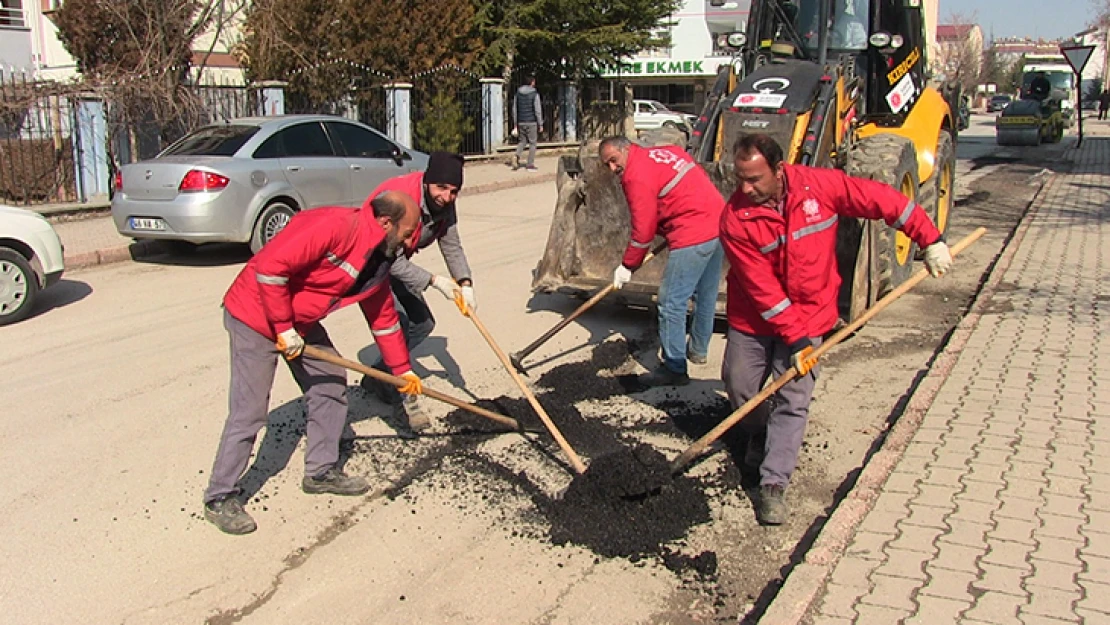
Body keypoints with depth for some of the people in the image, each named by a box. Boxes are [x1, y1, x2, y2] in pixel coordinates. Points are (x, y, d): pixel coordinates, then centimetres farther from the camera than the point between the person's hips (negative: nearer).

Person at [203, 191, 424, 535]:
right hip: (256, 316, -9)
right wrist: (284, 328, -23)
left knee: (331, 384, 12)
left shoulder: (378, 258, 2)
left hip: (300, 322, 9)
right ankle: (220, 499, 7)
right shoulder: (337, 226, -27)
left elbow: (383, 316, 15)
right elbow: (271, 265, -31)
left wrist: (402, 369, 18)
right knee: (249, 412, -7)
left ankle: (321, 471, 27)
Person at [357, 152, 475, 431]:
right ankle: (404, 400, -14)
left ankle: (377, 377, 27)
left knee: (423, 323, 11)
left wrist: (464, 284, -17)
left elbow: (452, 246, -3)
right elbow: (392, 261, -35)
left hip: (397, 265, 9)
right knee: (395, 319, -25)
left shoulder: (445, 204, -10)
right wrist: (434, 281, -30)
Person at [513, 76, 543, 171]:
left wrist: (515, 123, 16)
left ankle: (516, 160, -5)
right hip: (531, 122, -5)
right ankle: (530, 165, 5)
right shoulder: (535, 94, -10)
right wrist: (540, 124, -5)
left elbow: (514, 109, 10)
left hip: (521, 122, 5)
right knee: (532, 143, 5)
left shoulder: (518, 93, 6)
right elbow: (538, 110, -12)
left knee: (521, 141, 16)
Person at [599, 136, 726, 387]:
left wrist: (626, 267, 1)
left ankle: (674, 368, 4)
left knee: (672, 302, -2)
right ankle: (698, 349, 38)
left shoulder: (637, 175, -11)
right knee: (706, 295, 22)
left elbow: (643, 230, -10)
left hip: (692, 238, -10)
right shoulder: (666, 151, 16)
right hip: (720, 225, 10)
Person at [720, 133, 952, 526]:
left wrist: (930, 240, -7)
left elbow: (882, 200, -7)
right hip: (753, 320, 0)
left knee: (793, 400, -6)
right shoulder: (735, 220, -19)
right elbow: (762, 289, -20)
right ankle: (760, 435, 39)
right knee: (738, 387, 6)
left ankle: (773, 484, -2)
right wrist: (794, 339, -22)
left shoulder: (819, 186, -16)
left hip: (807, 316, 0)